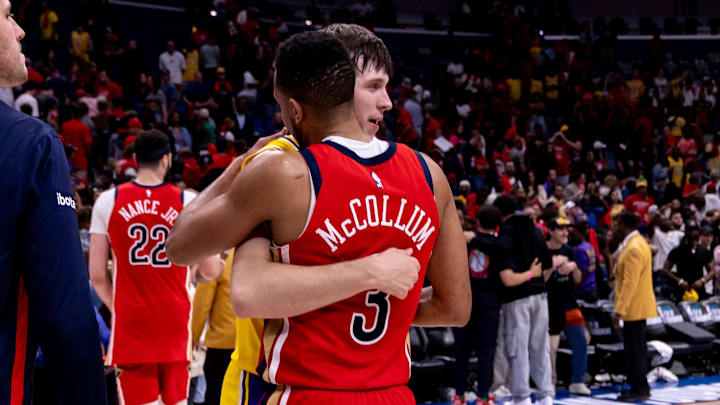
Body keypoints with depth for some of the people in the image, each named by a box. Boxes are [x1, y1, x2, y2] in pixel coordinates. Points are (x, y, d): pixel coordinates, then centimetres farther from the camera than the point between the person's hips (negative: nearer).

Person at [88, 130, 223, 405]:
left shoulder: (108, 201, 0)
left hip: (131, 323, -1)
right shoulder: (189, 202, -1)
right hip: (175, 321, 1)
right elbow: (211, 271, 2)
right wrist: (219, 263, 25)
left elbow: (97, 274, 1)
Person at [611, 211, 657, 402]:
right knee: (638, 348, 16)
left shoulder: (633, 249, -20)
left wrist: (619, 310, -23)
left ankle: (639, 389, -2)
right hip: (638, 307, 11)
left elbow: (630, 283, -24)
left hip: (634, 307, -11)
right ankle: (641, 387, 23)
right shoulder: (638, 242, 13)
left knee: (635, 349, -6)